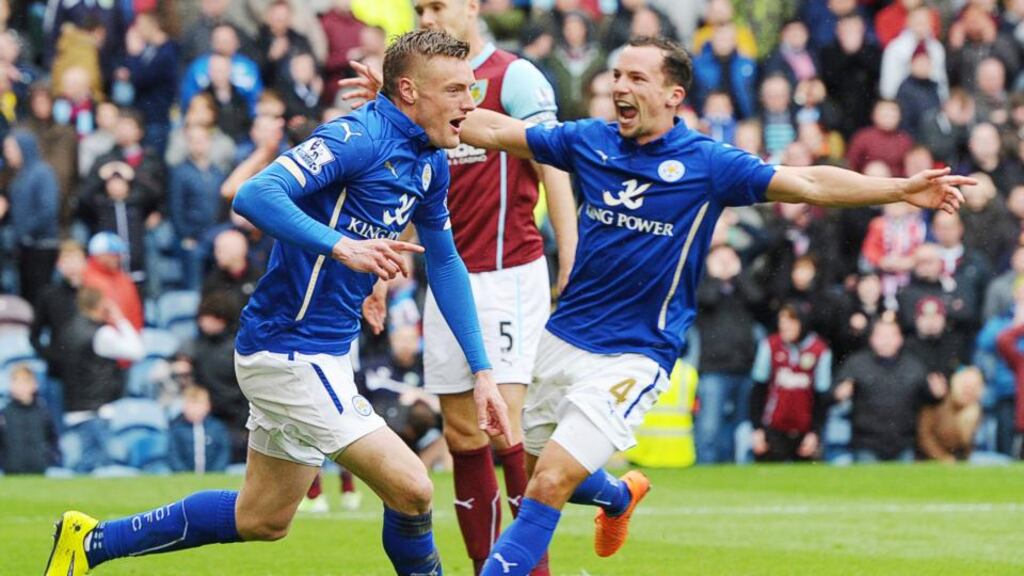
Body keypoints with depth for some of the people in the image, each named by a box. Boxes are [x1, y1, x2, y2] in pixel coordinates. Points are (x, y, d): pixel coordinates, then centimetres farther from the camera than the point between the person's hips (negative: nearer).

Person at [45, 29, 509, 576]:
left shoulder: (429, 162, 9)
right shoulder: (357, 138, -20)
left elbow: (445, 262, 20)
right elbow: (255, 195, -32)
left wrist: (481, 368, 15)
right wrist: (341, 246, -44)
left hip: (321, 354, 10)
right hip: (289, 350, -10)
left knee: (261, 520, 19)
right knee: (411, 490, -13)